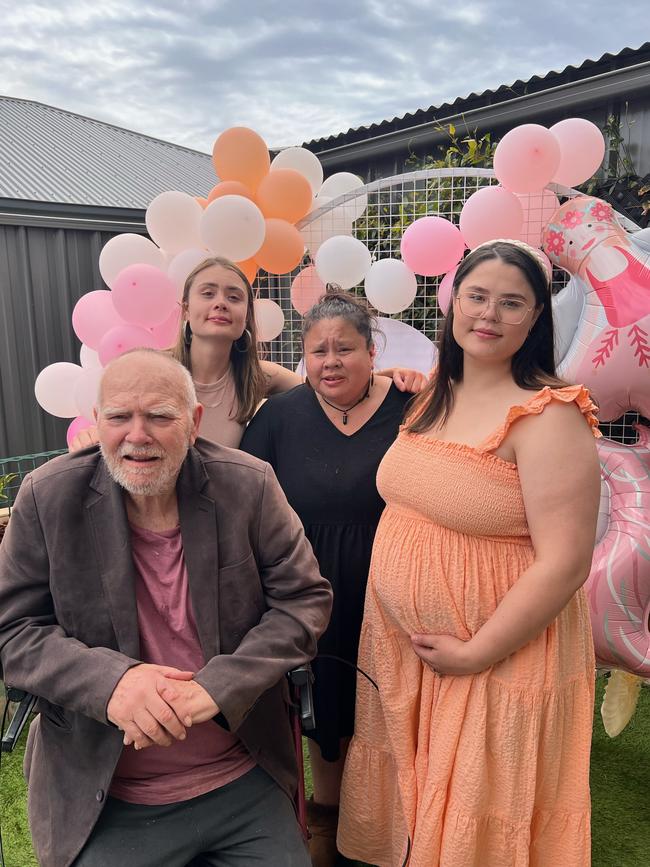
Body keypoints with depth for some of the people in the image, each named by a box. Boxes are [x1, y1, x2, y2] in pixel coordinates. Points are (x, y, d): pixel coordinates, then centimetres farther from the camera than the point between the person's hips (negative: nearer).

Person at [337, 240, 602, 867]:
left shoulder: (548, 416, -19)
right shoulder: (433, 395, 4)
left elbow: (565, 562, -21)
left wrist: (476, 654, -18)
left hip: (497, 659, -6)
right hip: (400, 646, 7)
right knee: (407, 814, 23)